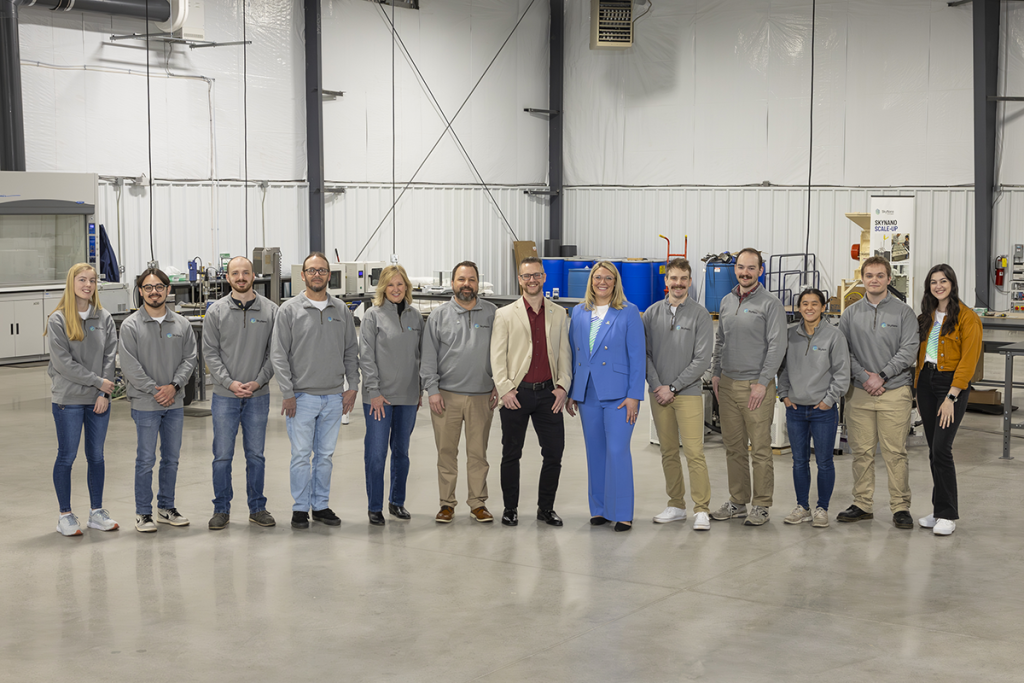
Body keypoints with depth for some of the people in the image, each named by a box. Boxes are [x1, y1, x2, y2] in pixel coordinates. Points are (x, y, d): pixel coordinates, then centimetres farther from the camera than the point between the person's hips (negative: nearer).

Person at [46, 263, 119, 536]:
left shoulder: (104, 319, 6)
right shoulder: (57, 320, -5)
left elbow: (110, 357, 4)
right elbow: (63, 362, -11)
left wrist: (104, 393, -6)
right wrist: (97, 381, -12)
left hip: (98, 400, 4)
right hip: (68, 400, -4)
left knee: (96, 456, 10)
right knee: (67, 457, 2)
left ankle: (96, 512, 20)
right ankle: (65, 515, 12)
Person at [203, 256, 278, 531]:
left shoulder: (270, 310, 2)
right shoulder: (216, 311, 0)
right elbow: (210, 353, -2)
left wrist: (259, 381, -10)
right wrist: (229, 382, -13)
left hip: (259, 396, 1)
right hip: (224, 396, -1)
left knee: (256, 455, 9)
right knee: (222, 456, 2)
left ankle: (257, 507, 19)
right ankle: (221, 509, 13)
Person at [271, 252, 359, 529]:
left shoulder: (342, 310, 8)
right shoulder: (289, 310, -2)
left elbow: (351, 351, 13)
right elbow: (278, 354, -5)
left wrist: (352, 385, 3)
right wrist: (287, 393, -10)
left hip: (334, 397, 3)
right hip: (302, 396, -3)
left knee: (326, 455, 10)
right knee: (301, 455, -1)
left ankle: (321, 505, 19)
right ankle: (300, 508, 9)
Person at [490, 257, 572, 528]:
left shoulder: (559, 314, 11)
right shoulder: (505, 314, 3)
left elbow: (564, 353, 11)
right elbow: (497, 355, -1)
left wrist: (563, 385, -1)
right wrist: (505, 389, -10)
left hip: (548, 393, 2)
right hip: (516, 394, -2)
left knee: (554, 452, 2)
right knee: (511, 454, 5)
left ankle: (546, 507, 17)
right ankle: (510, 508, 17)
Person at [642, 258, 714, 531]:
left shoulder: (700, 315, -2)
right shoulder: (652, 313, 8)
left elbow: (702, 360, -7)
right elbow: (645, 353, 7)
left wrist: (672, 387, -10)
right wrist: (657, 386, -6)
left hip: (688, 393, -3)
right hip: (659, 393, 4)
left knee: (694, 452, -9)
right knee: (669, 452, 9)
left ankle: (701, 510, -4)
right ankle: (676, 506, 19)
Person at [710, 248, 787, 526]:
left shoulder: (770, 303, -6)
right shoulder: (726, 301, 14)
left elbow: (777, 346, -10)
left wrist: (762, 383, -14)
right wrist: (716, 373, 12)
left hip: (756, 385, -6)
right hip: (727, 384, 6)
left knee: (760, 448, -3)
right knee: (733, 447, 10)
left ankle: (761, 505, 4)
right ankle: (737, 501, 19)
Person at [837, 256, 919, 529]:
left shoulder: (903, 312, 2)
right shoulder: (850, 314, 10)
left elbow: (909, 350, -5)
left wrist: (881, 376, -12)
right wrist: (864, 377, -8)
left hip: (894, 391, -2)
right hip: (859, 393, 3)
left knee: (895, 452, -3)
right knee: (861, 451, 6)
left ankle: (900, 507, 4)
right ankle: (862, 505, 15)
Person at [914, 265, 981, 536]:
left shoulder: (967, 317, -8)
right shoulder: (926, 317, 13)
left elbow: (969, 360, -13)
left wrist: (951, 396, -17)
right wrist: (919, 391, 11)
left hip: (953, 384, -6)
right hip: (926, 382, 6)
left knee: (941, 448, -12)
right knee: (933, 450, 8)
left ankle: (948, 515, -3)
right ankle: (939, 510, 16)